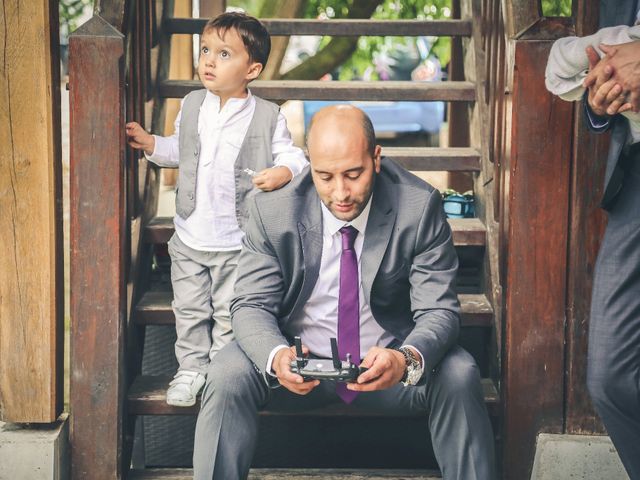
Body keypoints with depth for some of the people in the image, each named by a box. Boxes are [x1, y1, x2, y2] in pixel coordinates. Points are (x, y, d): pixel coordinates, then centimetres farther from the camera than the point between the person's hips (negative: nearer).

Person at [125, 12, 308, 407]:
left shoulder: (267, 116, -10)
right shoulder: (192, 106, 2)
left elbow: (290, 155, -5)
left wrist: (285, 171, -26)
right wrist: (152, 145, 2)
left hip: (238, 242, -4)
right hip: (190, 237, 4)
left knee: (230, 313, 8)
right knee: (190, 310, 13)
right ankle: (192, 369, 28)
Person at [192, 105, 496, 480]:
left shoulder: (420, 207, -14)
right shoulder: (272, 209, -12)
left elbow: (438, 311, -15)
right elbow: (252, 305, -9)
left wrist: (407, 359, -39)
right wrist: (276, 356, -34)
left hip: (386, 362, 0)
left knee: (459, 375, -28)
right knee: (227, 376, -28)